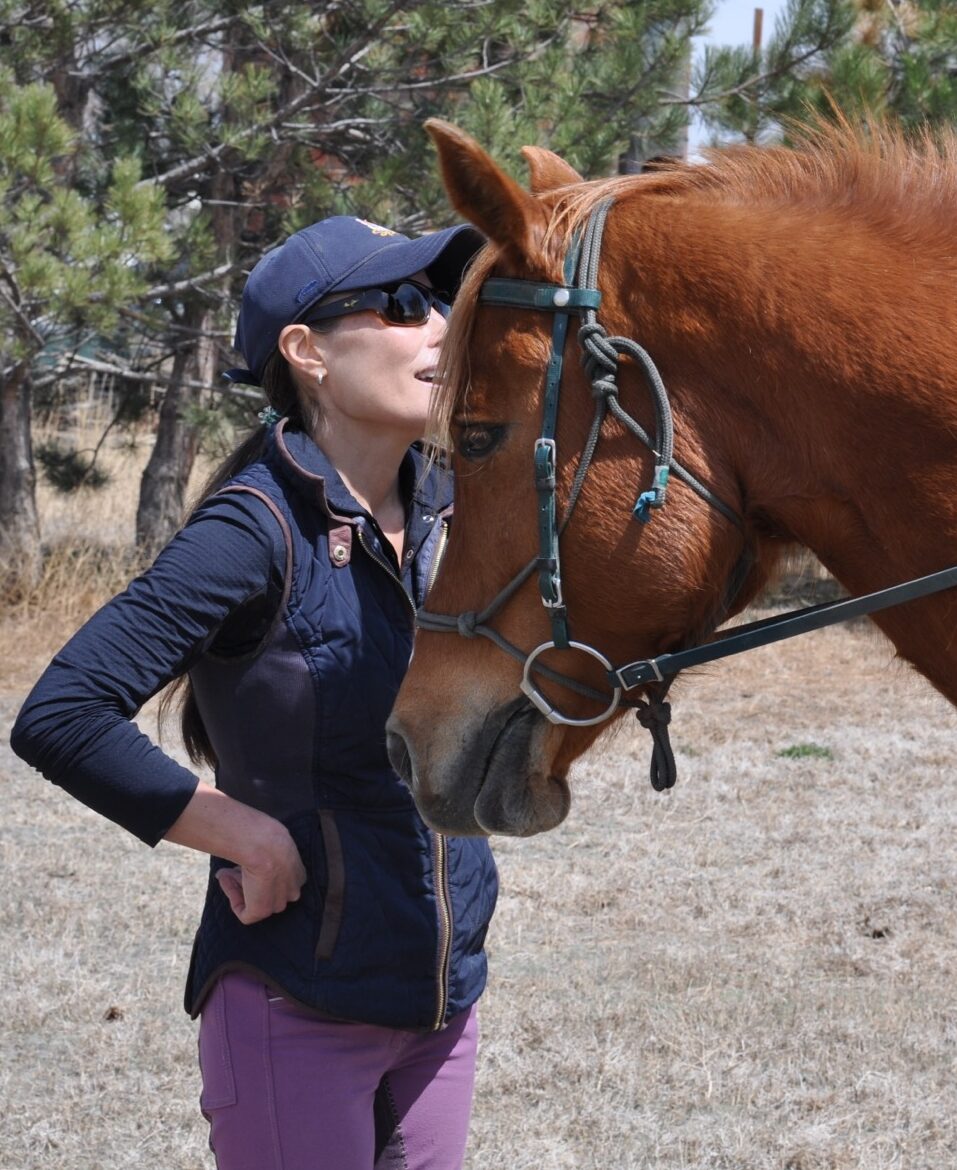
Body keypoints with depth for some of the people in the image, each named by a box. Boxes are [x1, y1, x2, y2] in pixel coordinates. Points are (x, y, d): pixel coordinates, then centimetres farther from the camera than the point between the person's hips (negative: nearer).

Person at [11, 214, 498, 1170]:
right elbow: (61, 719, -24)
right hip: (299, 1009, -7)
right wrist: (246, 834, -19)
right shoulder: (260, 530, -17)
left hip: (441, 997, 7)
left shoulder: (447, 512, 4)